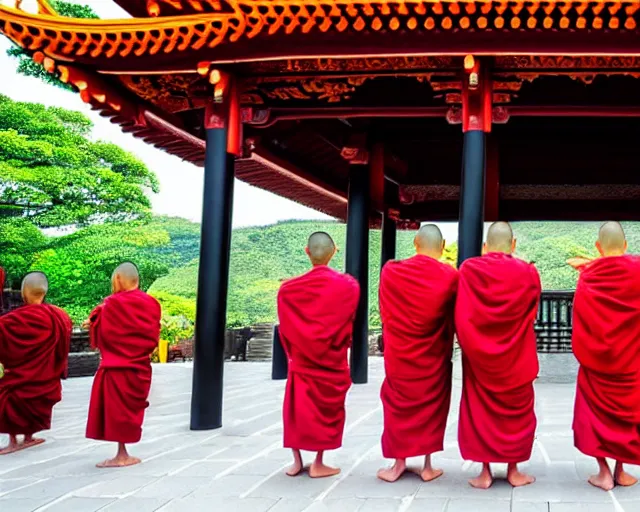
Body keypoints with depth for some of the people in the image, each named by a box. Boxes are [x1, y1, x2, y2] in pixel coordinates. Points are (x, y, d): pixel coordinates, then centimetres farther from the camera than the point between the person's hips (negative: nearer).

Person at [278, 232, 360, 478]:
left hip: (301, 357, 2)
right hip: (332, 358, -1)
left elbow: (285, 325, -2)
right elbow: (350, 323, -4)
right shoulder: (348, 286, -9)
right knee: (327, 407, 7)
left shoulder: (289, 288, -5)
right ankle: (318, 464, 9)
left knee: (297, 407, 11)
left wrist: (293, 351, 10)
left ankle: (297, 462, 14)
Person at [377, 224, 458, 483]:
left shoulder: (391, 272, -7)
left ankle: (399, 463, 16)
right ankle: (428, 466, 16)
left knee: (399, 403, 12)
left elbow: (385, 313, 5)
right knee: (432, 405, 11)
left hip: (399, 354, 1)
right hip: (434, 356, 0)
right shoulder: (450, 276, -10)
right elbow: (455, 318, 1)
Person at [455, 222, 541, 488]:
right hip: (516, 358, 0)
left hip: (478, 356, 0)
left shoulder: (468, 270, -8)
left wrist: (471, 344, 7)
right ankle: (513, 470, 17)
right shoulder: (528, 272, -7)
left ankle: (485, 472, 10)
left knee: (480, 410, 9)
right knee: (516, 410, 13)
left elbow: (460, 316, -5)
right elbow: (532, 314, 8)